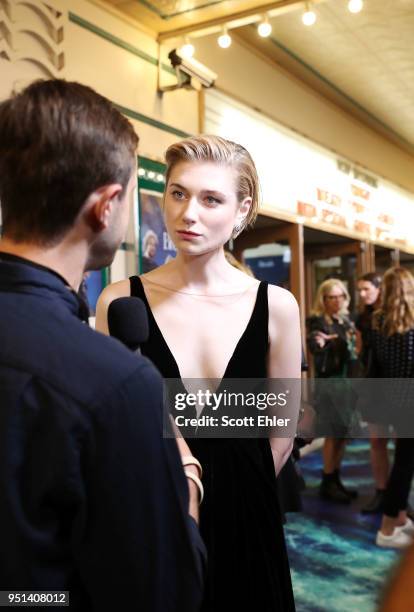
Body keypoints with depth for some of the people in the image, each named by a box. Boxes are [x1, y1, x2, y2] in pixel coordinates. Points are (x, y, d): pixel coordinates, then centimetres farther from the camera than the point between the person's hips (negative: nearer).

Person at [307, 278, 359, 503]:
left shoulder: (346, 320, 11)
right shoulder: (317, 321, -10)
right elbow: (314, 347, -26)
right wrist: (319, 343, -45)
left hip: (347, 380, 7)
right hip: (329, 382, -7)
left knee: (342, 434, 10)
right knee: (333, 435, -3)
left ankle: (336, 480, 21)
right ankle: (327, 484, 9)